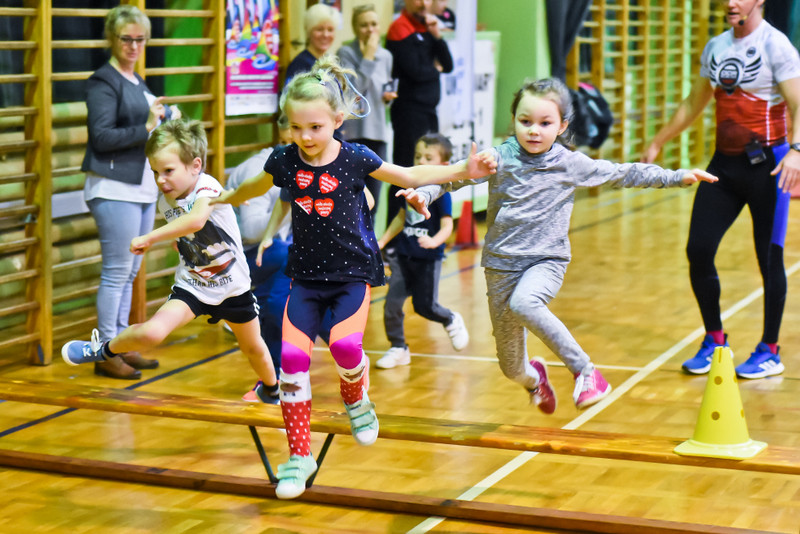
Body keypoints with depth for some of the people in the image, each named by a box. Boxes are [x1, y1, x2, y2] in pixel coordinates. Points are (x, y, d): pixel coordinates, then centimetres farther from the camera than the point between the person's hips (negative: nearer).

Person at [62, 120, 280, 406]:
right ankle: (105, 350, 5)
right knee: (151, 332, -23)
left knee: (253, 348, 19)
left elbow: (196, 220, -49)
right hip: (191, 285, 3)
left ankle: (272, 389, 49)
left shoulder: (208, 187, -27)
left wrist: (149, 238, -47)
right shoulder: (166, 201, -8)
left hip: (232, 287, -2)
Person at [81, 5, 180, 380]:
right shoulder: (103, 82, -9)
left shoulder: (136, 82, 17)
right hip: (114, 189, -9)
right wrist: (146, 127, -22)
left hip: (142, 187, 9)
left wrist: (167, 119, 9)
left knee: (129, 272, 13)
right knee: (116, 272, -7)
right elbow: (102, 136, -18)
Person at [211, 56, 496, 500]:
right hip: (306, 276, 3)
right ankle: (299, 456, 5)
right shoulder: (284, 161, -3)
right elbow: (255, 187, 20)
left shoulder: (355, 159, -10)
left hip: (353, 274, -2)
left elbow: (409, 176, 3)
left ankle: (356, 401, 13)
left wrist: (463, 170, -5)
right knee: (293, 358, -8)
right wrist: (222, 200, 35)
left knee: (344, 345, -24)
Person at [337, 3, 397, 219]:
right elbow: (354, 90, -19)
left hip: (377, 130, 6)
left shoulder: (386, 56, 11)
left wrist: (389, 96, 1)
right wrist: (368, 57, -16)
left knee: (373, 198, 8)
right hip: (353, 131, -6)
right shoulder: (346, 53, -7)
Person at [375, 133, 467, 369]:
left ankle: (452, 321, 35)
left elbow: (447, 226, -20)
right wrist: (382, 241, 20)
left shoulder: (440, 193, -13)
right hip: (404, 255, 5)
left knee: (425, 306, 4)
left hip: (428, 259, -5)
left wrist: (434, 241, -39)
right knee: (392, 303, -3)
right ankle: (398, 349, 11)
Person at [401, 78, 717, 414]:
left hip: (546, 260, -2)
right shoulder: (500, 159, -3)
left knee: (523, 303, -38)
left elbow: (625, 174, 9)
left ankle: (584, 369, -25)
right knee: (511, 367, 8)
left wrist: (678, 177, 10)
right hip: (502, 264, 2)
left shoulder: (571, 165, 0)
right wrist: (424, 194, -27)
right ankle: (534, 378, 48)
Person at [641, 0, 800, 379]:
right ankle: (714, 341, 17)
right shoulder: (715, 48, 11)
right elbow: (694, 103, 23)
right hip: (724, 162, 6)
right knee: (698, 250, 1)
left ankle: (770, 352, 12)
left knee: (769, 257, 0)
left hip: (765, 163, -6)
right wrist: (658, 142, 25)